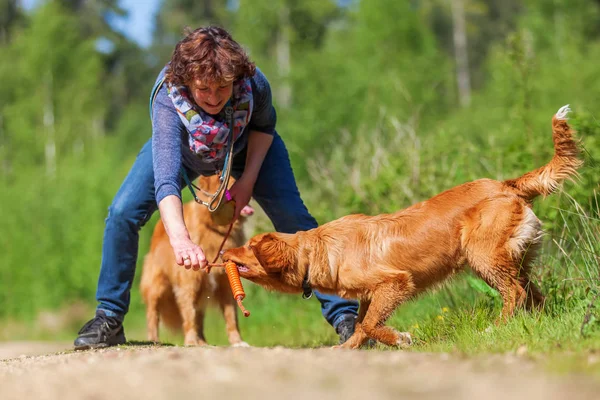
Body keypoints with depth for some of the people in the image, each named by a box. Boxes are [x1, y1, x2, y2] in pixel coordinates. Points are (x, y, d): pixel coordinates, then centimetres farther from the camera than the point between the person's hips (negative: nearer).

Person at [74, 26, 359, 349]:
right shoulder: (168, 100, -42)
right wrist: (180, 240, -69)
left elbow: (264, 125, -11)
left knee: (295, 219, -15)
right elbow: (165, 178, -53)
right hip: (184, 148, 0)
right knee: (122, 213, -15)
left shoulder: (254, 85, -37)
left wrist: (248, 180, -22)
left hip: (247, 149, 0)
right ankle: (109, 319, 1)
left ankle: (344, 316, -6)